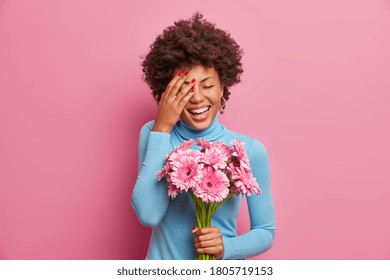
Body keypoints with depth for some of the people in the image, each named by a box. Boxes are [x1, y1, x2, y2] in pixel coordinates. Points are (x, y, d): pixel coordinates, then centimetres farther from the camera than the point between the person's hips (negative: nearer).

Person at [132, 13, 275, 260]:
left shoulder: (250, 151, -14)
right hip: (162, 263, 1)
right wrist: (162, 128, -24)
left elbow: (265, 232, -5)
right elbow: (149, 215, -23)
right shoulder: (153, 134, -11)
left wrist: (225, 248, -24)